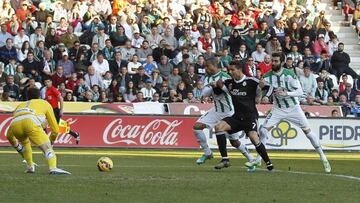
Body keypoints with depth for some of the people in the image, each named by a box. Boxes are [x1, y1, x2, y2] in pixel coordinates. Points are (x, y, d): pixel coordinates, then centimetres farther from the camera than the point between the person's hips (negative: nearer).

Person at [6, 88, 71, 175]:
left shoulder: (20, 105, 42)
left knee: (25, 142, 36)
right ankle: (53, 168, -30)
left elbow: (9, 135, 43)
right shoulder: (45, 104, 34)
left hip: (15, 124, 4)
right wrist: (51, 140, 48)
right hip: (31, 122, -4)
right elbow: (55, 129, 29)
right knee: (47, 147, -4)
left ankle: (30, 167, 32)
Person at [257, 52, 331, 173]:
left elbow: (300, 92, -18)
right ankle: (258, 159, 0)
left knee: (308, 131, -1)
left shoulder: (289, 74, -17)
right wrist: (261, 86, -33)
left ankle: (323, 157, 11)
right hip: (278, 109, 2)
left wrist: (286, 93, -34)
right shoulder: (267, 76, -10)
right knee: (263, 130, -13)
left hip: (293, 108, -2)